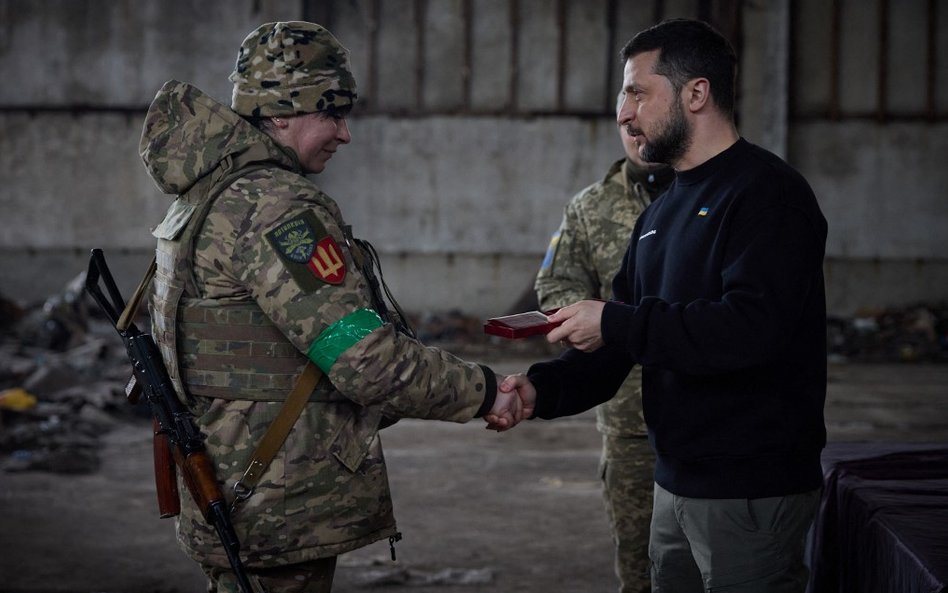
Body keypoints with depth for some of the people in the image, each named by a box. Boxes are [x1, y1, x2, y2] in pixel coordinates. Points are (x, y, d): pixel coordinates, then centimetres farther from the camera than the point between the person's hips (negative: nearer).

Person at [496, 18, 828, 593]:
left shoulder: (767, 193, -13)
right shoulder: (661, 210, 16)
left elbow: (755, 326, -27)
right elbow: (618, 345, 16)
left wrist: (617, 324, -21)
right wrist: (542, 389, -2)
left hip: (751, 493, -9)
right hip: (677, 482, 9)